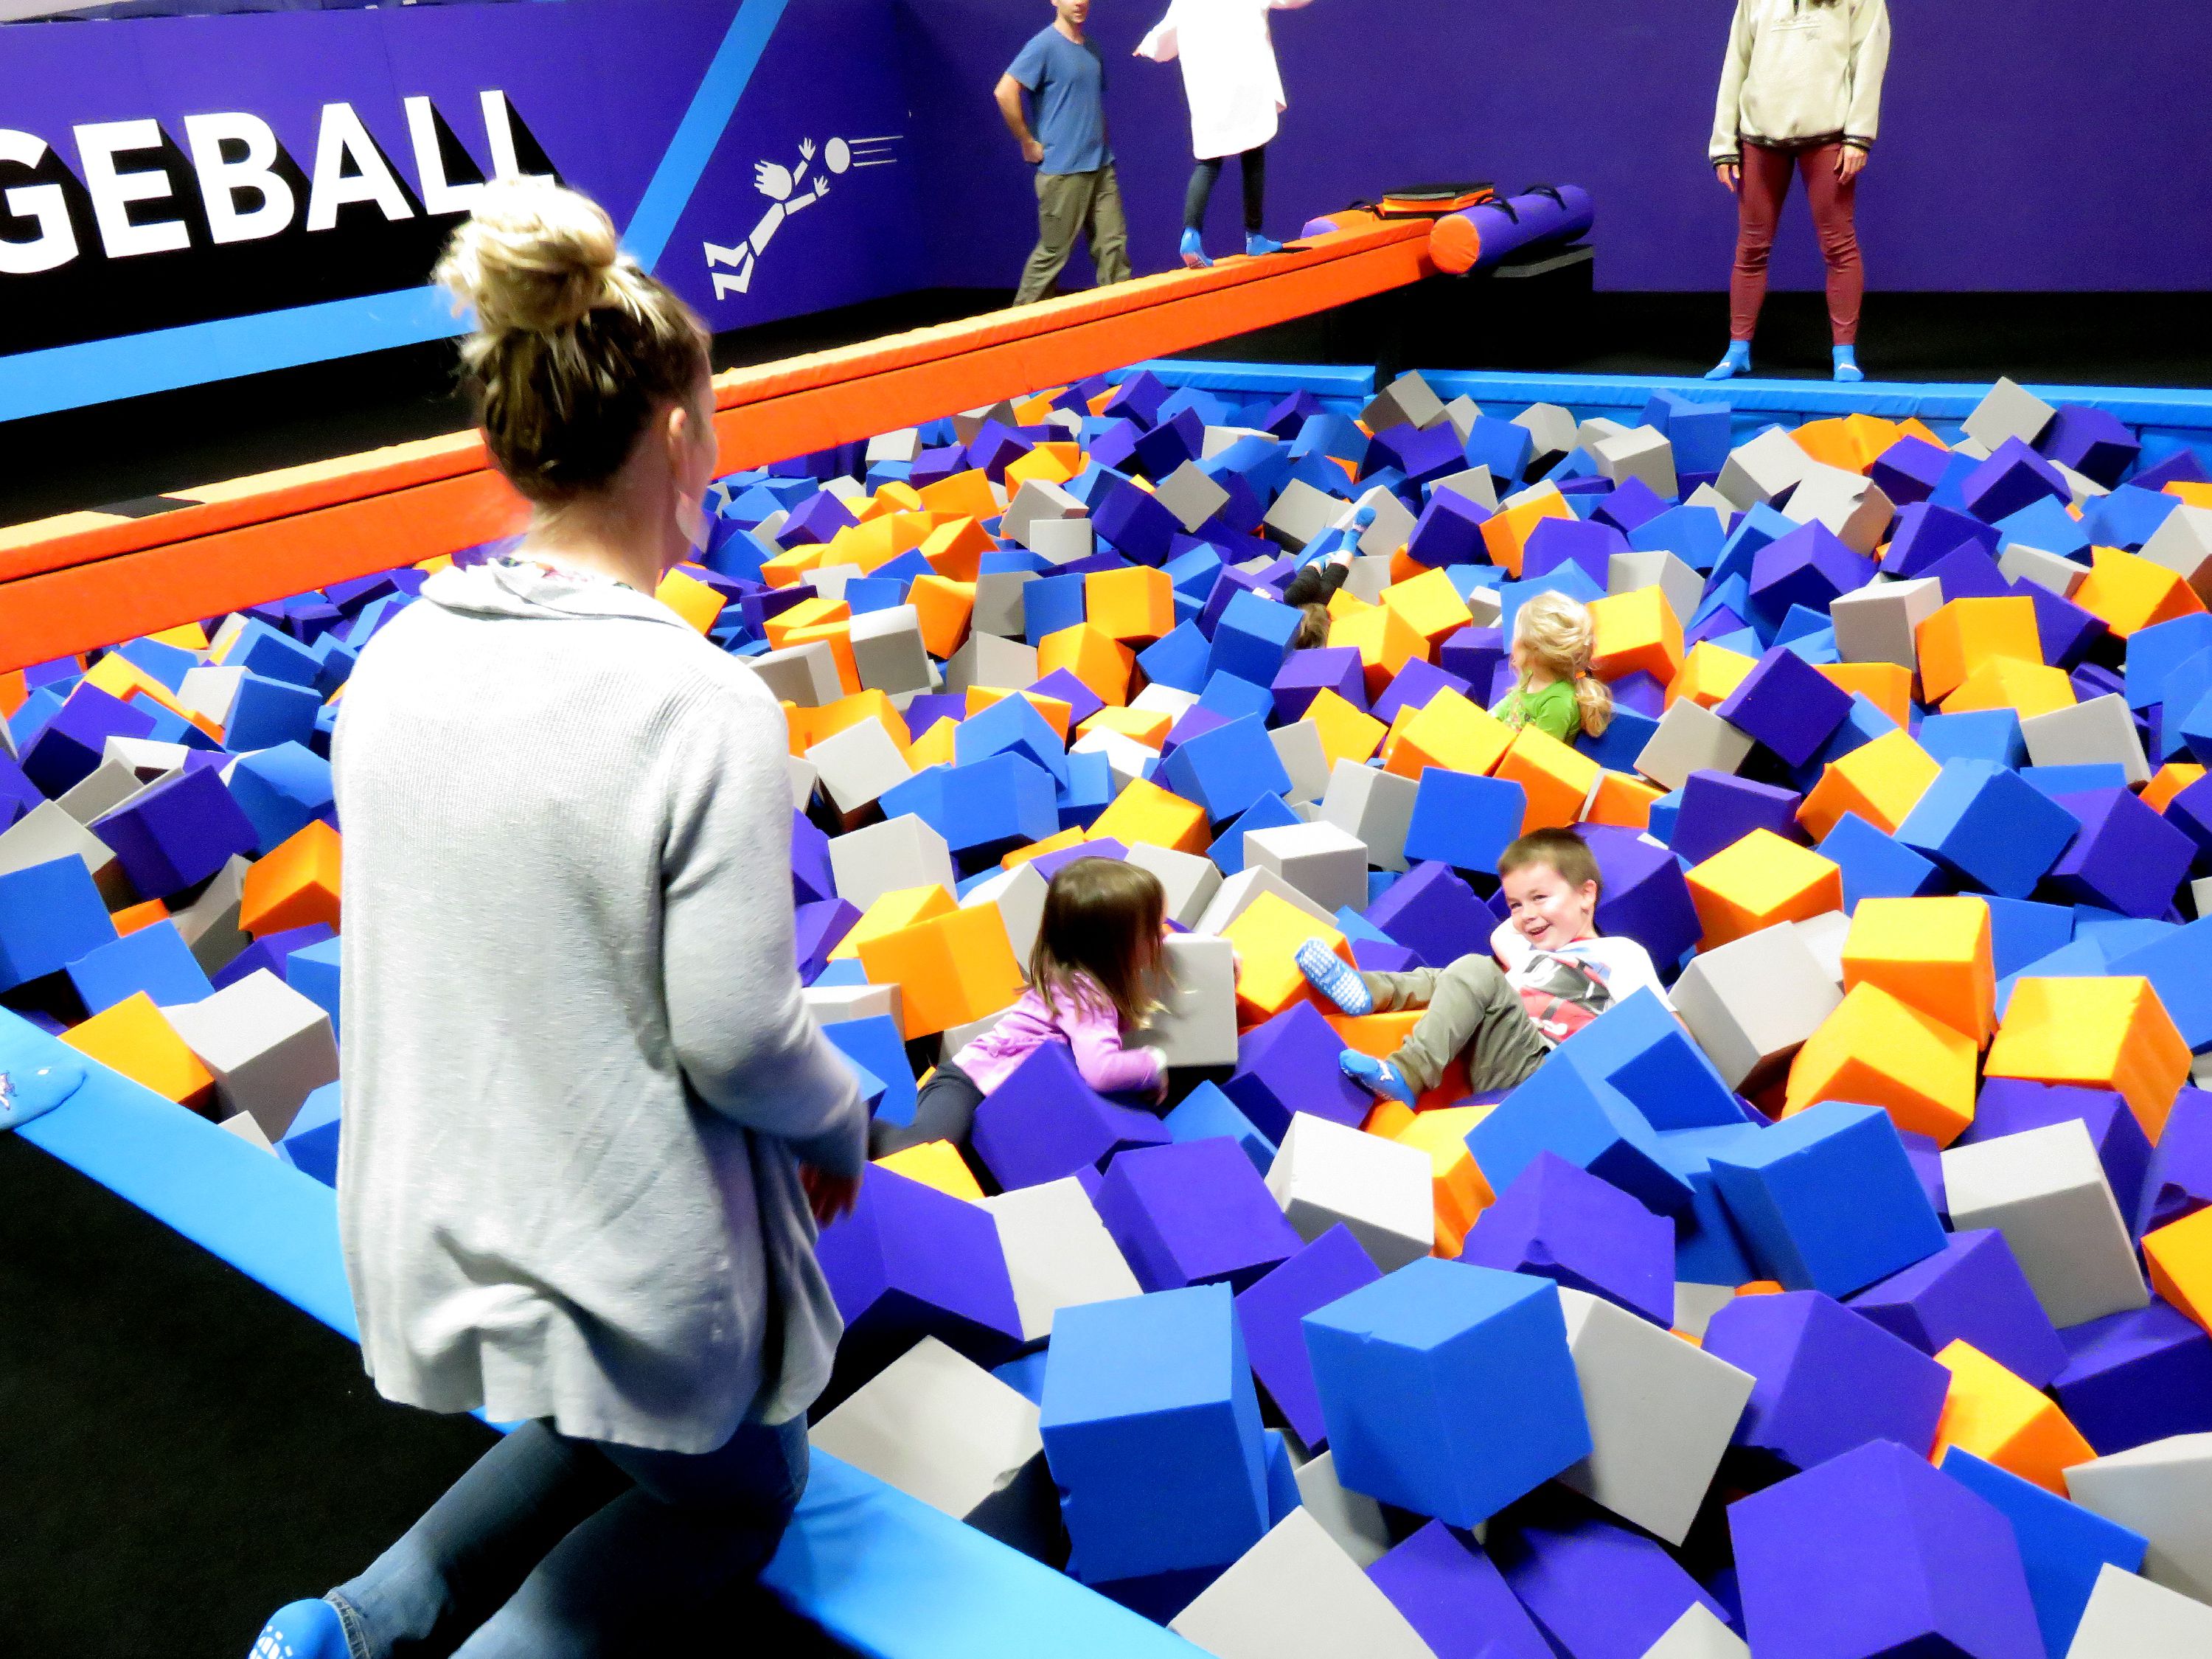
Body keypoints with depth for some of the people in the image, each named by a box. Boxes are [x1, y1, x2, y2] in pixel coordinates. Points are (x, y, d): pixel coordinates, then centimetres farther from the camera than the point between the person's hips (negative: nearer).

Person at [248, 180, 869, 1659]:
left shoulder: (396, 660, -6)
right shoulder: (706, 706, -26)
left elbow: (425, 943, 5)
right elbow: (736, 1036, -22)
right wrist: (844, 1129, -1)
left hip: (430, 1235, 6)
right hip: (631, 1260, -5)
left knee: (607, 1429, 34)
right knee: (738, 1493, 26)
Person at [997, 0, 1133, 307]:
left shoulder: (1092, 49, 13)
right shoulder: (1044, 45, -8)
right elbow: (1005, 92, -17)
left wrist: (1100, 141, 14)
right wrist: (1029, 144, -13)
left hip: (1101, 167, 7)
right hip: (1063, 170, -6)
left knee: (1113, 245, 1)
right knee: (1053, 252, -1)